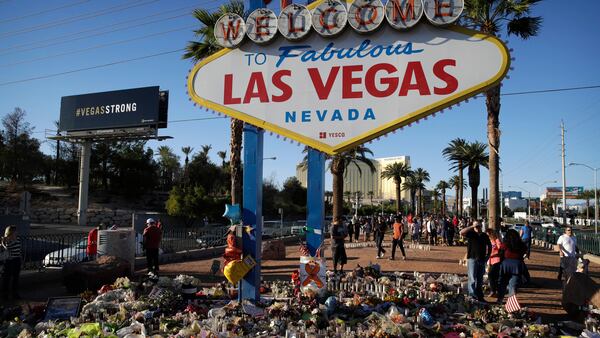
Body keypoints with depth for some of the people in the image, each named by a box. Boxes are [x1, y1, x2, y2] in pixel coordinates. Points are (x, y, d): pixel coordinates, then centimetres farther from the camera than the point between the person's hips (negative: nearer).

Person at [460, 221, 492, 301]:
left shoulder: (484, 235, 10)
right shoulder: (471, 234, -3)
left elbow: (489, 246, 22)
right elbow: (462, 232, -22)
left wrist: (488, 255, 11)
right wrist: (472, 227, -19)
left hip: (482, 259, 5)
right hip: (472, 259, -5)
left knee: (480, 280, 13)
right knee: (472, 279, -6)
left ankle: (479, 296, 22)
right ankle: (472, 295, -4)